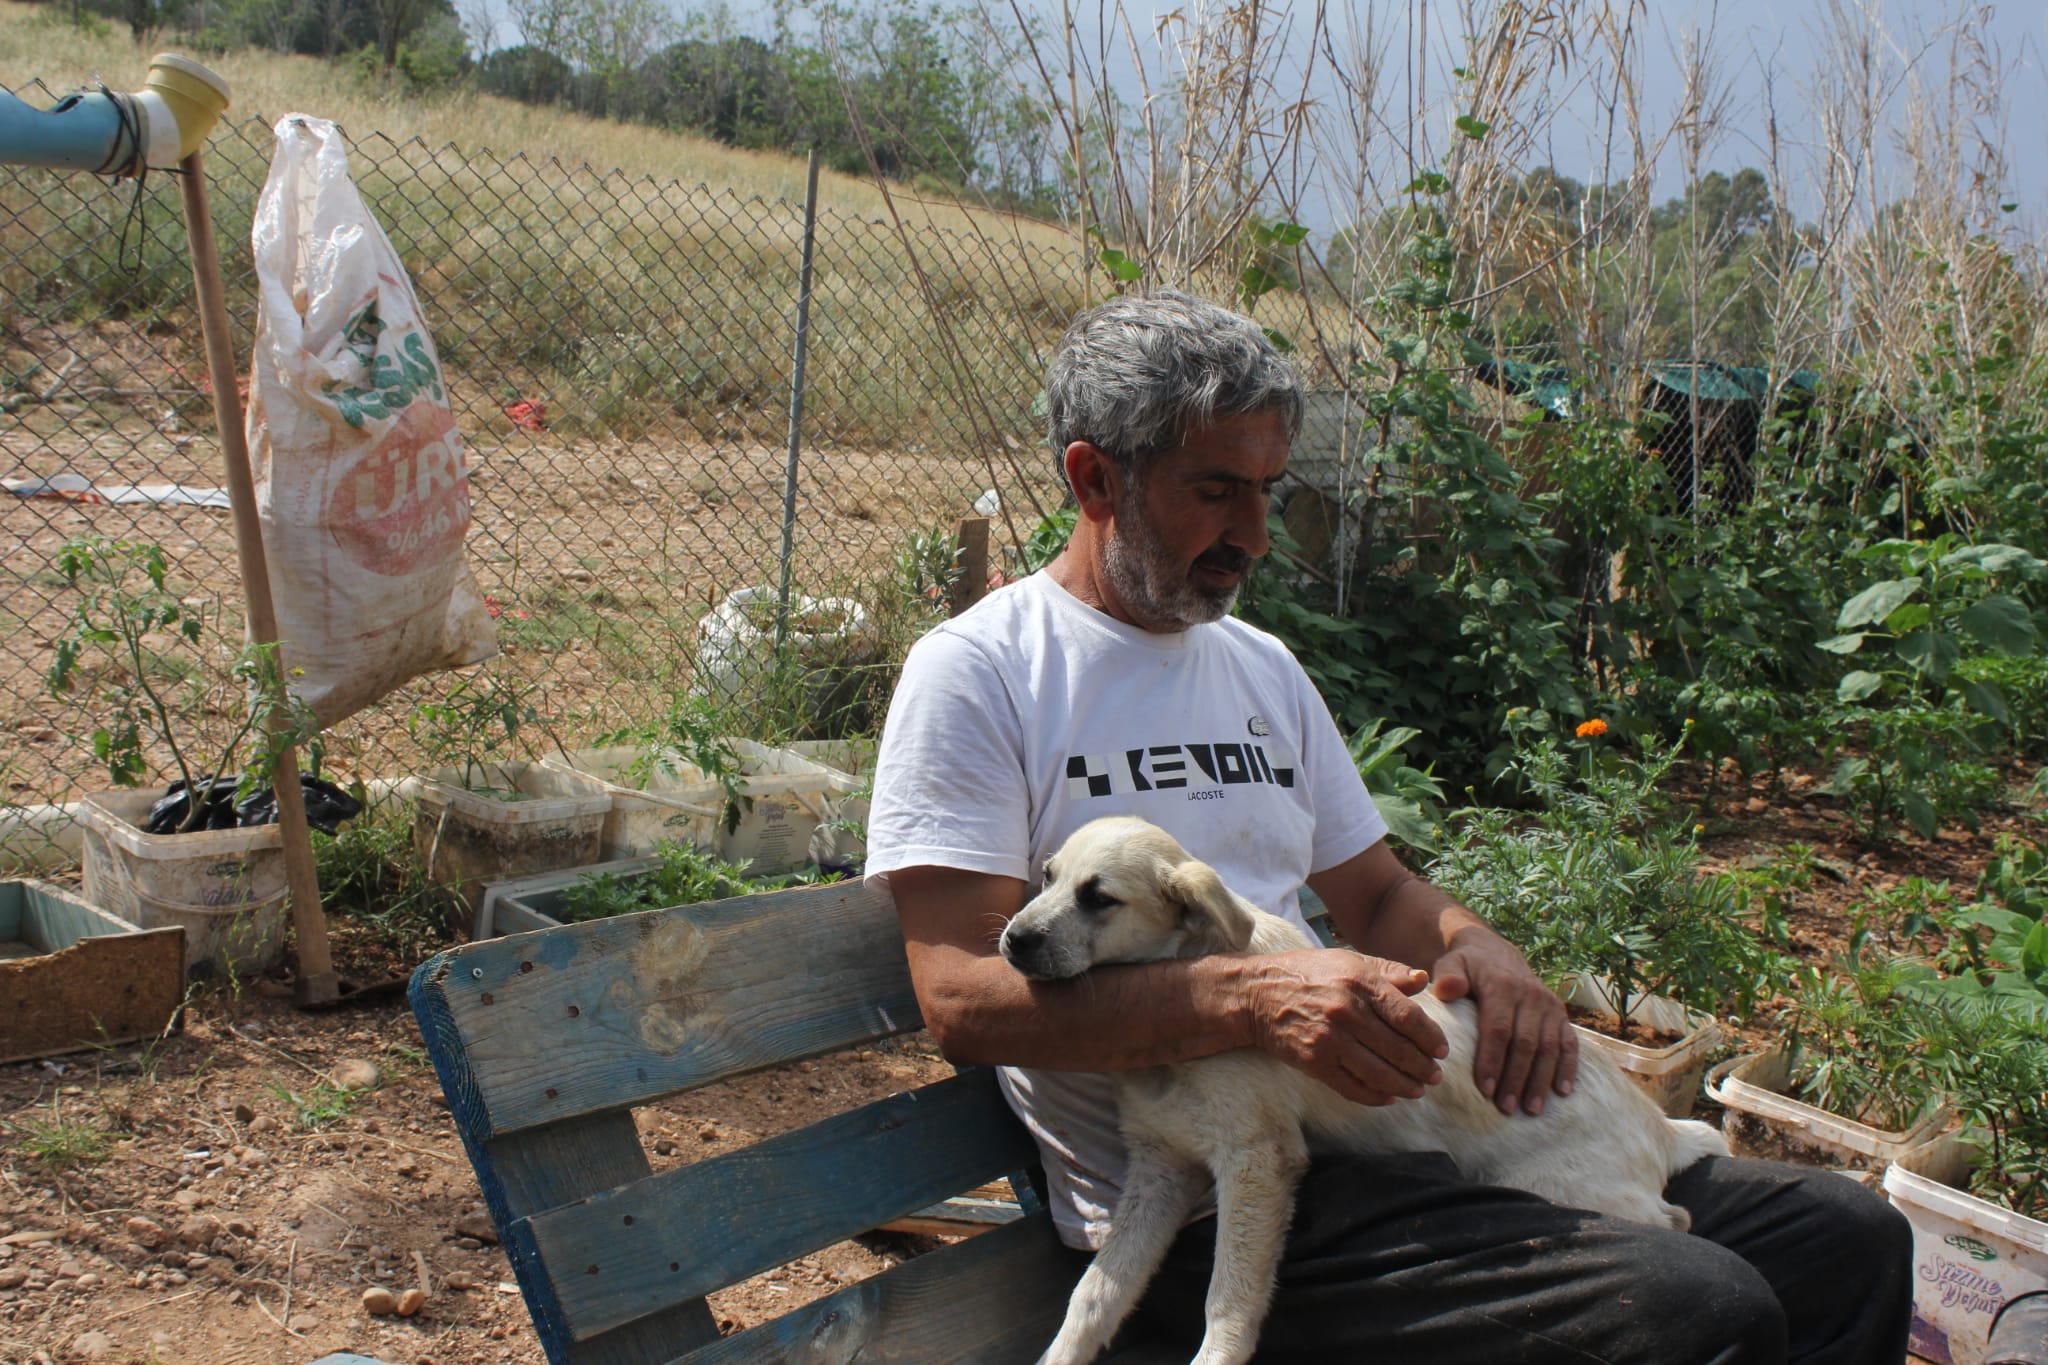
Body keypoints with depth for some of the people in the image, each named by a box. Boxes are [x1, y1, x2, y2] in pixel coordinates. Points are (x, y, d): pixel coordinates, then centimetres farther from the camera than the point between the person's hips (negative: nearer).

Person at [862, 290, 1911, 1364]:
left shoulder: (1264, 668, 18)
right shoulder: (978, 675, -5)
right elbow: (963, 997, -15)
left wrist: (1476, 950, -1)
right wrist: (1255, 998, -25)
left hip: (1368, 1115, 8)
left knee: (1849, 1237, 0)